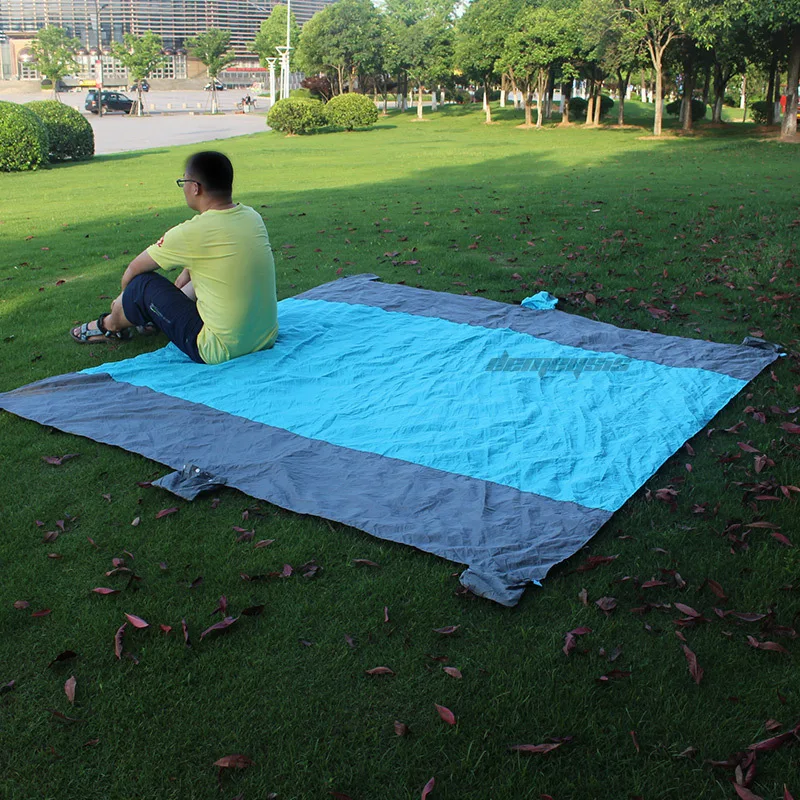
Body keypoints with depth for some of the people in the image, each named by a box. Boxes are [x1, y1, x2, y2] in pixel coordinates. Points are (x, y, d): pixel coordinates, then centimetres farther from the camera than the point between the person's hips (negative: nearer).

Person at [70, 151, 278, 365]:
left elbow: (133, 271, 0)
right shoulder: (253, 217, 2)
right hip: (267, 339, 8)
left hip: (220, 352, -7)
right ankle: (158, 320, 47)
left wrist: (126, 299, 19)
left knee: (144, 283, 6)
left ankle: (110, 325, 36)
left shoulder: (191, 233, -17)